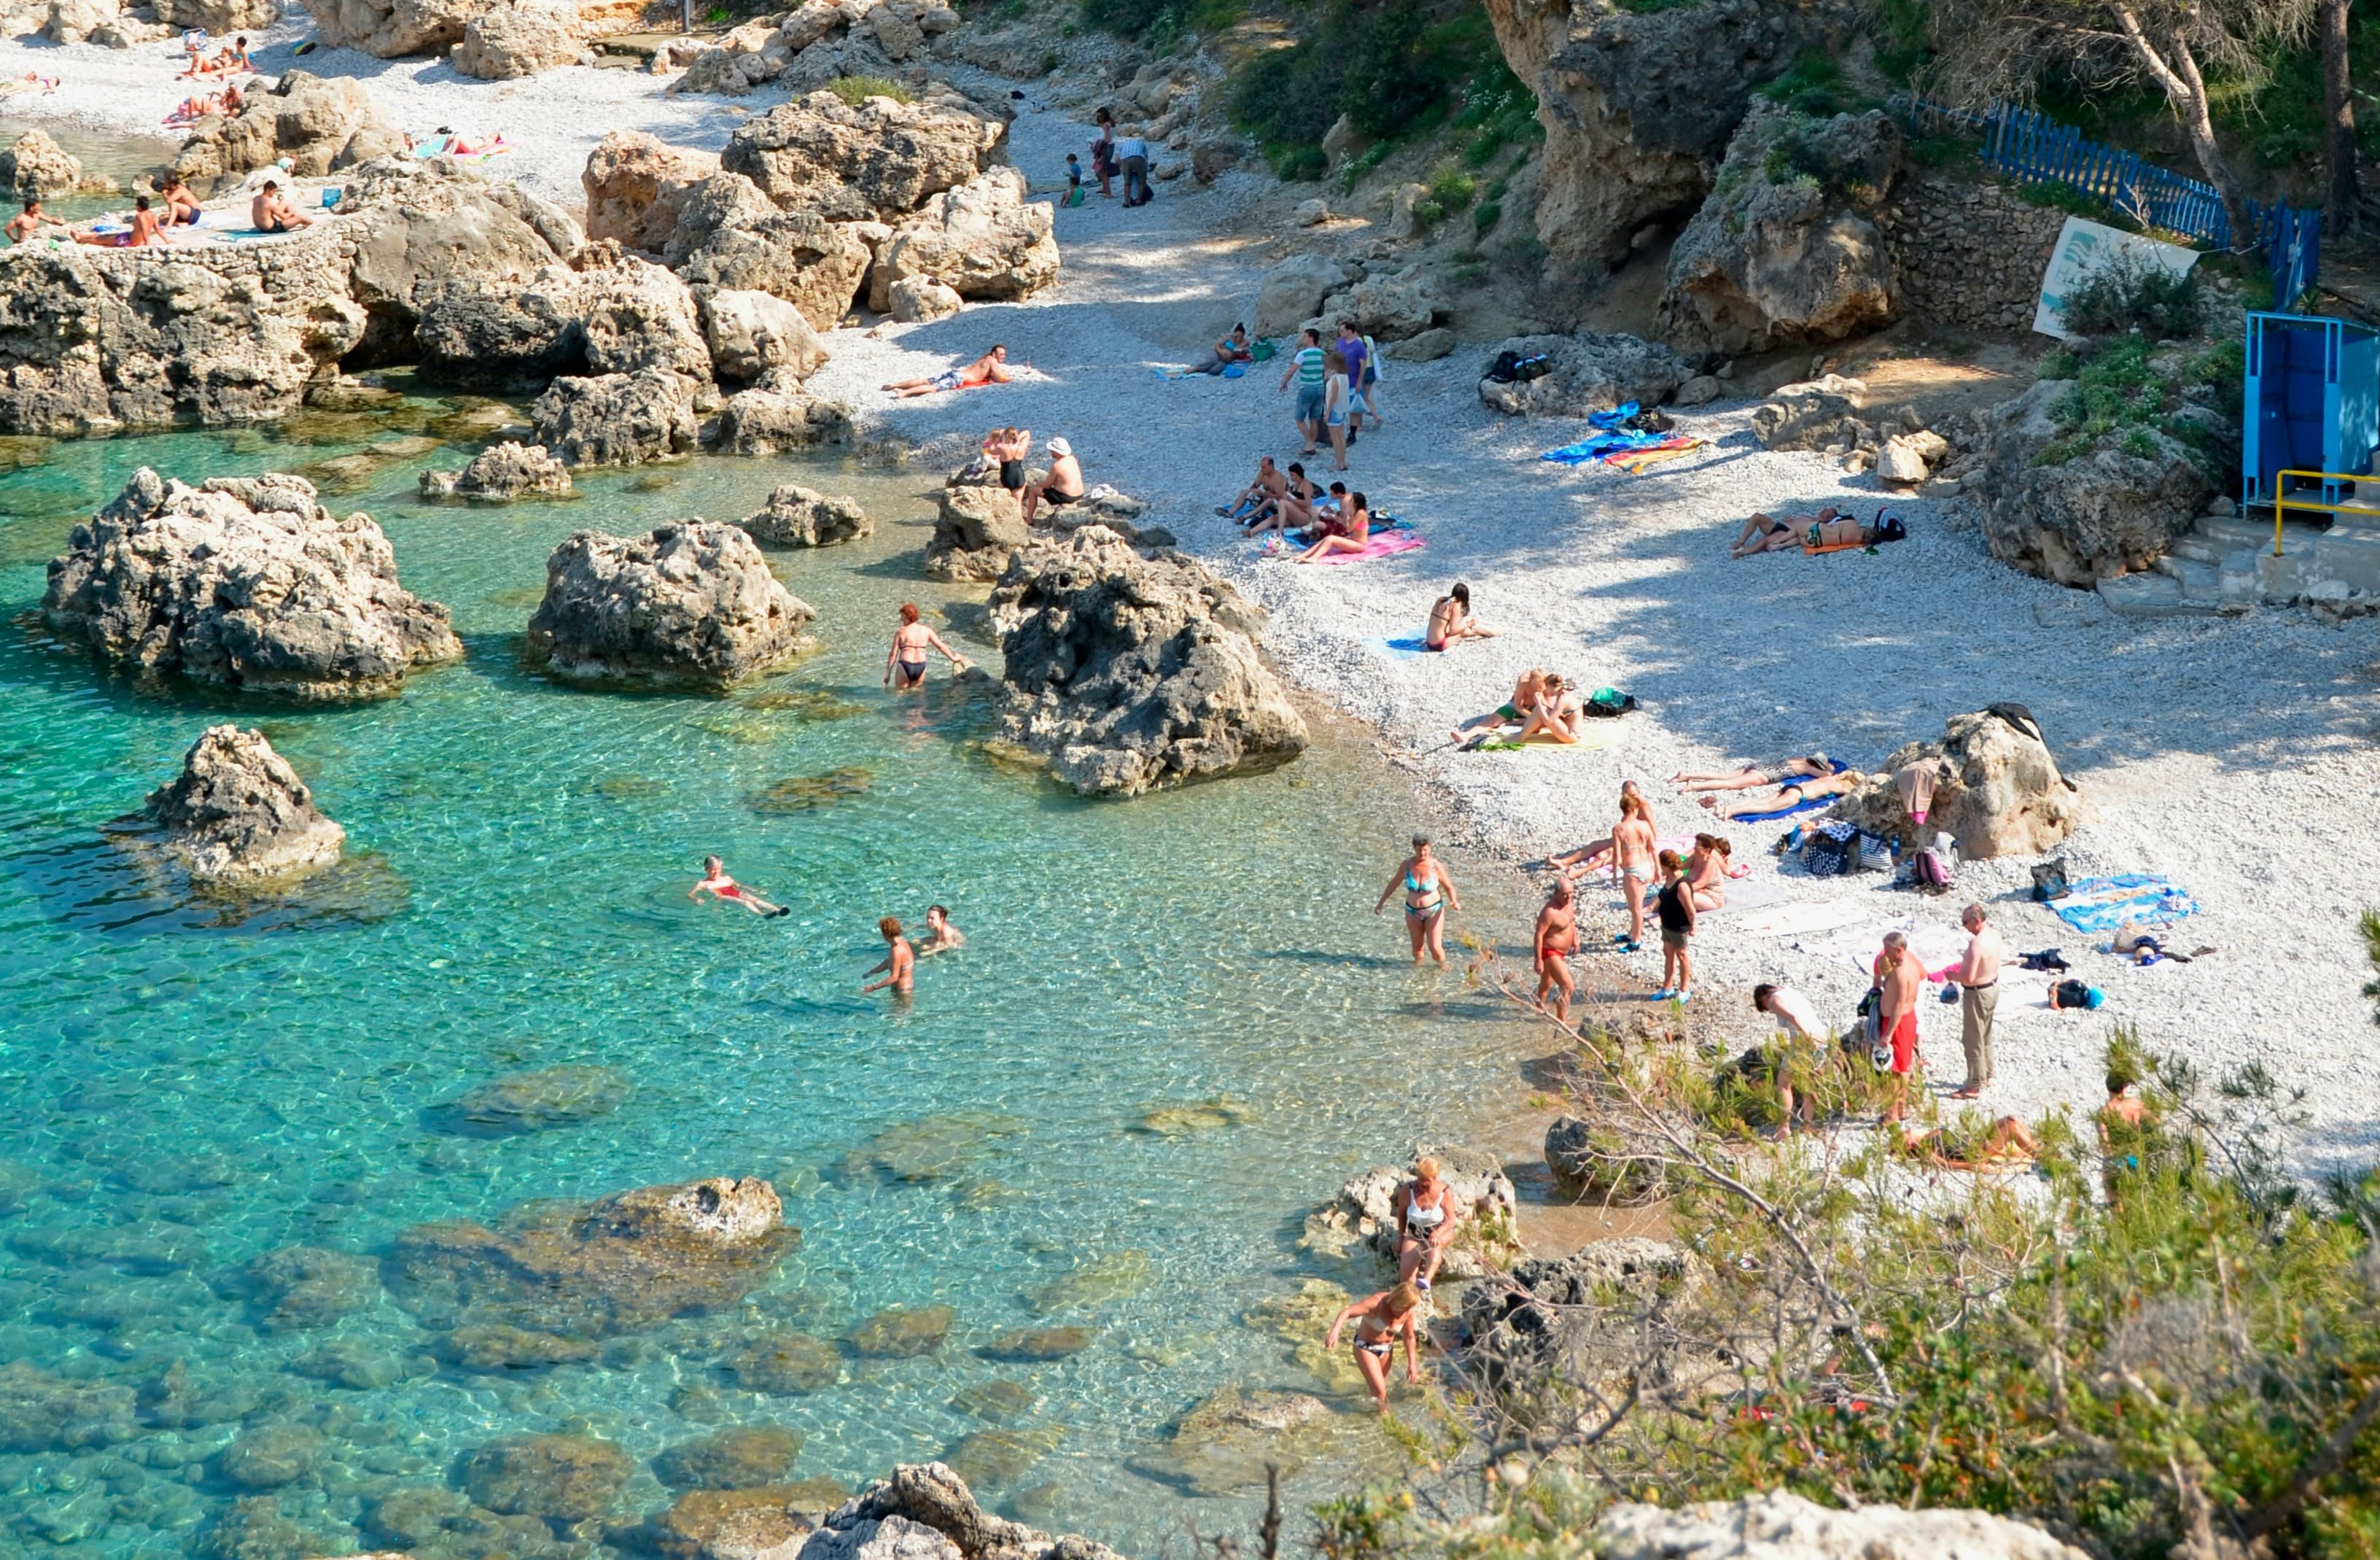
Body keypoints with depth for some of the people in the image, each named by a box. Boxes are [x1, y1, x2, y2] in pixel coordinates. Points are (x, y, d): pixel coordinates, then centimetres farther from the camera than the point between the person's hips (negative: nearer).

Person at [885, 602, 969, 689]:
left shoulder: (900, 632, -4)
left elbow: (893, 654, -4)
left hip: (905, 666, -4)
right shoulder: (926, 631, 6)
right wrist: (953, 658, 26)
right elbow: (941, 646, 12)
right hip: (921, 667, 4)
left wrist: (888, 674, 0)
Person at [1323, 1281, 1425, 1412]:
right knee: (1380, 1391, -11)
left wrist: (1412, 1364, 1)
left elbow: (1410, 1338, 3)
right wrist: (1334, 1332, -58)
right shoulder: (1377, 1303, -31)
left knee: (1380, 1385, 19)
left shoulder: (1408, 1313, -14)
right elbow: (1346, 1313, -42)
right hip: (1365, 1346, -5)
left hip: (1386, 1349, 5)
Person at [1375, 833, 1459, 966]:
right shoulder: (1407, 864, -14)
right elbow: (1394, 883, 2)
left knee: (1435, 949, -7)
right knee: (1418, 948, 12)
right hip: (1413, 912, 2)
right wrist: (1381, 903, 6)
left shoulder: (1436, 866, -20)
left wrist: (1454, 902, -26)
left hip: (1434, 911, -2)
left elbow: (1449, 887, -6)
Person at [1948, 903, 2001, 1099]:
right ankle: (1986, 1075, 38)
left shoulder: (1977, 944, -32)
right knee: (1985, 1036, 24)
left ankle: (1975, 1086, 8)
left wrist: (1953, 976, -15)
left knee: (1973, 1041, 2)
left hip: (1978, 993, -10)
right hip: (1993, 986, 10)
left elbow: (1969, 978, -32)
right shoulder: (1994, 933, -4)